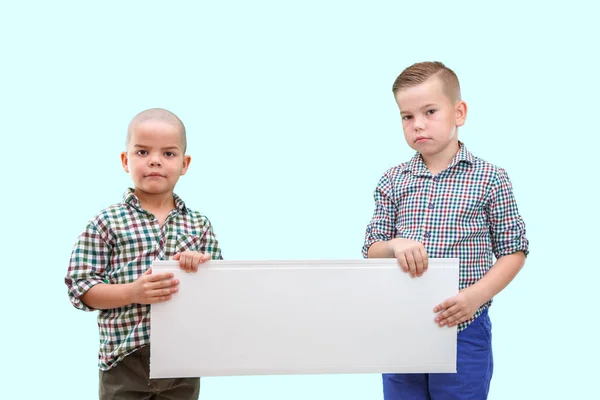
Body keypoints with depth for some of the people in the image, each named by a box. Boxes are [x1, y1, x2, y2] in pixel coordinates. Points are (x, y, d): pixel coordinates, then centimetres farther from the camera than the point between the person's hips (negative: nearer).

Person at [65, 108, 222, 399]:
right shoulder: (107, 222, -3)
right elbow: (80, 289, -6)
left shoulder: (199, 225, 5)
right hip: (125, 359, -3)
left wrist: (202, 266, -14)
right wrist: (133, 292, -20)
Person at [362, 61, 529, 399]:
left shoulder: (491, 179, -4)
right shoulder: (392, 182, 4)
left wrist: (476, 295, -17)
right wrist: (394, 246, -18)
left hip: (464, 330, -3)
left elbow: (514, 251, -2)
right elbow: (371, 252, 5)